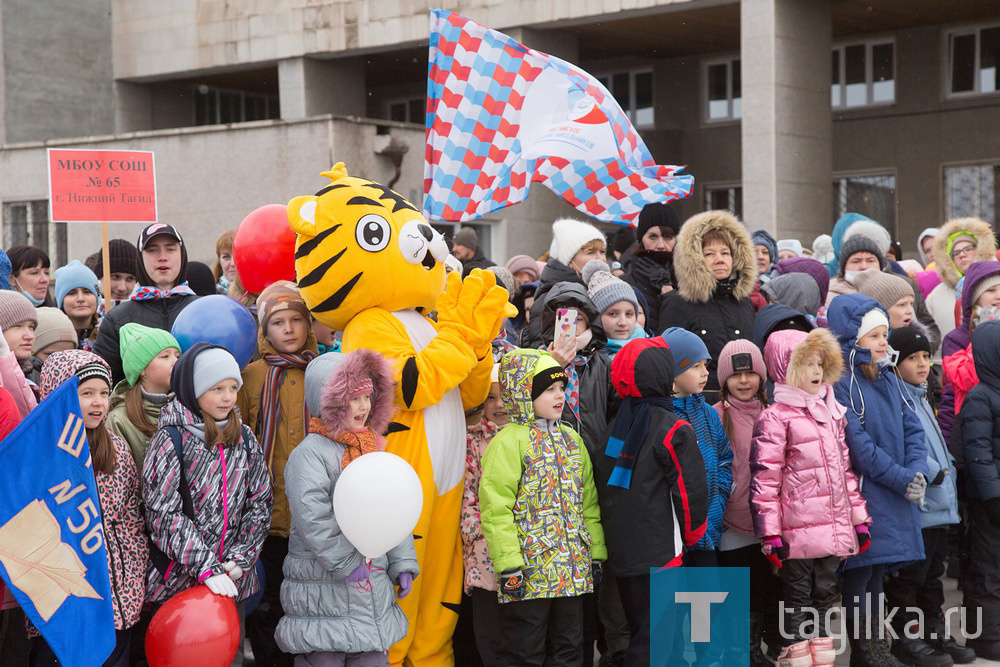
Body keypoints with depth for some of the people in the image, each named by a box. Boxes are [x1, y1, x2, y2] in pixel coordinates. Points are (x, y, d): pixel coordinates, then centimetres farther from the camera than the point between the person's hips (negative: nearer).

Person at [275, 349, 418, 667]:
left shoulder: (372, 449, 12)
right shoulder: (310, 453, -12)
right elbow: (312, 517, -22)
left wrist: (402, 563, 9)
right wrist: (345, 563, -22)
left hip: (374, 581, 7)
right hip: (324, 586, -7)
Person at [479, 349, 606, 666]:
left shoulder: (571, 438, 13)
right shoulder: (509, 442, -10)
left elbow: (588, 502, 18)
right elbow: (496, 509, -15)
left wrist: (596, 553, 14)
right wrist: (509, 565, -19)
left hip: (573, 568, 7)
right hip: (530, 569, -7)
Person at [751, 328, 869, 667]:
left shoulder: (832, 412, 15)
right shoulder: (776, 417, -7)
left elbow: (846, 469, 20)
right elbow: (764, 479, -11)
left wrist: (859, 519, 16)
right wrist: (770, 534, -15)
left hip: (835, 530, 7)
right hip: (799, 533, -7)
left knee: (823, 599, 15)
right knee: (797, 601, 2)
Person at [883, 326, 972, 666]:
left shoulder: (921, 398, 18)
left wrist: (948, 469, 13)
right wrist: (932, 472, -18)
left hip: (939, 507, 10)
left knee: (932, 574, 17)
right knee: (909, 575, -2)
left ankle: (935, 634, 25)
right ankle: (907, 638, 6)